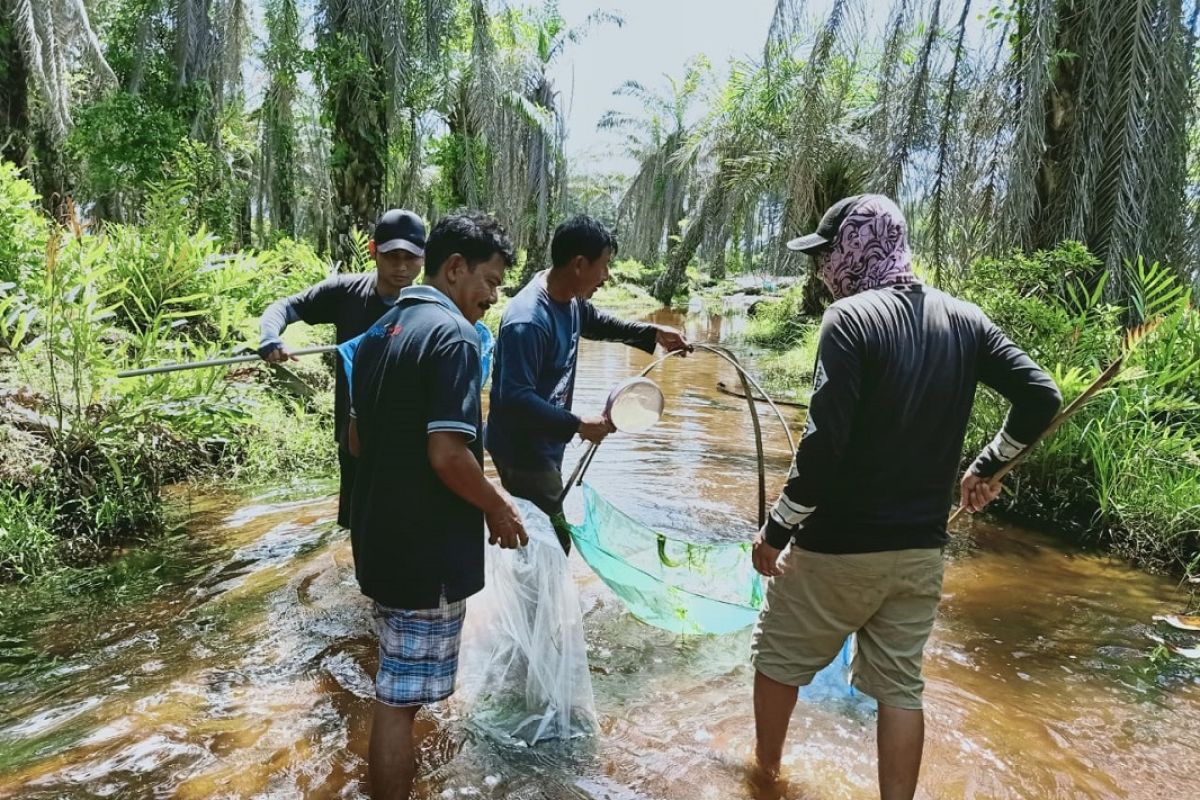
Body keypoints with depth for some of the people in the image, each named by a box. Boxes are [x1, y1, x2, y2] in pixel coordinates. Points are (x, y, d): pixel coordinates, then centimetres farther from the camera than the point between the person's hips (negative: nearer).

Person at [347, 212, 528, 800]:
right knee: (401, 695, 4)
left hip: (379, 534, 10)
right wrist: (498, 508, -11)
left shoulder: (380, 331, 10)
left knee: (397, 682, 26)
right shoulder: (454, 336, -18)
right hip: (426, 547, -9)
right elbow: (448, 455, -26)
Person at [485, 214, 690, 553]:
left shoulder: (570, 299, 0)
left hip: (544, 444, 10)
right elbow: (515, 400, -32)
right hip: (522, 450, -10)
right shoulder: (527, 321, -29)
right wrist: (578, 425, -28)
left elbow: (596, 322, 24)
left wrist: (653, 333, 16)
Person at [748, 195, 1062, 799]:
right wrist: (986, 467, 16)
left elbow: (825, 442, -24)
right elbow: (1041, 399, 3)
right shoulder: (963, 319, 2)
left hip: (838, 544, -5)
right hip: (921, 548, 5)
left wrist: (776, 529, -15)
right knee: (900, 686, 16)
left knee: (778, 658, 18)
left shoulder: (851, 318, -17)